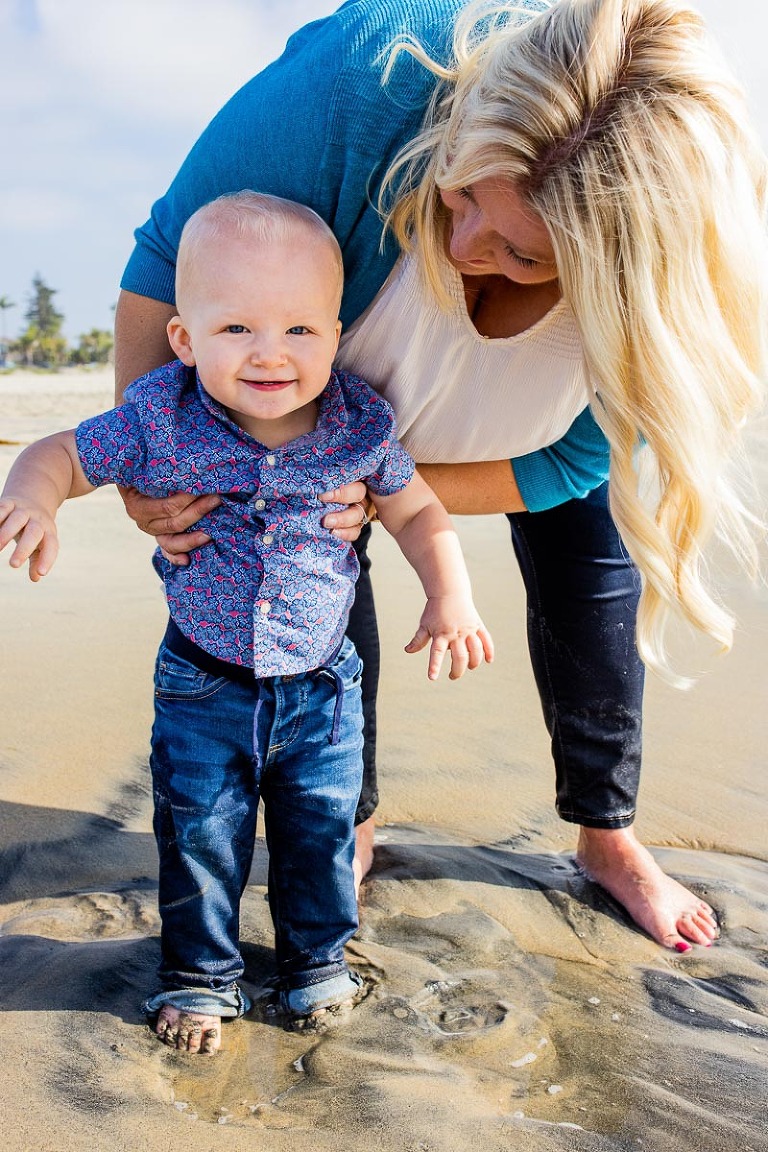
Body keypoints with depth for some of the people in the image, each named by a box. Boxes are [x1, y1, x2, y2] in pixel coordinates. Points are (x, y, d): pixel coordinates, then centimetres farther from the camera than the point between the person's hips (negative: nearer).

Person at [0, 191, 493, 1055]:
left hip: (321, 688, 1)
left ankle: (316, 958, 39)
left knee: (321, 830, 14)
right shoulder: (160, 421, -16)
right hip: (202, 688, 0)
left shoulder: (359, 428, -13)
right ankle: (199, 974, 34)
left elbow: (418, 511, 2)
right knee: (197, 834, 10)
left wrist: (450, 597, -10)